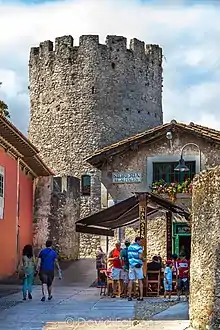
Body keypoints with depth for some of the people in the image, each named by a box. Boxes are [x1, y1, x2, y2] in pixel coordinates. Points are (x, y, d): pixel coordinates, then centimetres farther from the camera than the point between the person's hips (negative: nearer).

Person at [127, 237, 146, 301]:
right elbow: (140, 257, -17)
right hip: (138, 265, -4)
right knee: (140, 281, 3)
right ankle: (141, 296, -1)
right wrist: (143, 259, 1)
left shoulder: (129, 247, 10)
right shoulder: (139, 247, -7)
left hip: (131, 265, 4)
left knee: (131, 280, 3)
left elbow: (128, 256, 11)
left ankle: (129, 296, -1)